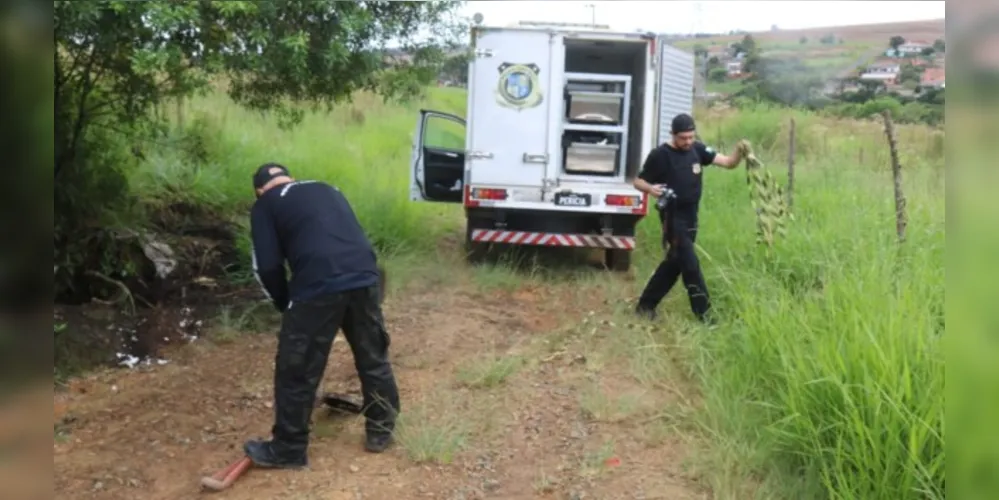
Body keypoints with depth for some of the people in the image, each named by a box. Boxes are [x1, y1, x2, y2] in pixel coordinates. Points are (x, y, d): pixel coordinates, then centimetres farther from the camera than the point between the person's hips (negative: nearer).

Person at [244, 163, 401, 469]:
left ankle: (288, 449, 23)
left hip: (319, 286, -5)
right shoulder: (327, 189, 29)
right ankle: (381, 431, 35)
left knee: (297, 370, 10)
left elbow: (267, 267, 6)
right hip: (365, 277, 5)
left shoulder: (265, 205, 14)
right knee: (373, 358, 20)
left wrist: (286, 305, 21)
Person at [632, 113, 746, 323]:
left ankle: (646, 304, 24)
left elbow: (728, 163, -2)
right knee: (690, 264, -7)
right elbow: (638, 181, -7)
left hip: (691, 216, 7)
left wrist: (739, 153, -23)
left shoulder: (697, 149, 2)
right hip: (673, 217, -7)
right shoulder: (660, 155, -13)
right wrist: (650, 188, -28)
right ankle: (704, 312, 2)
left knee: (674, 262, 13)